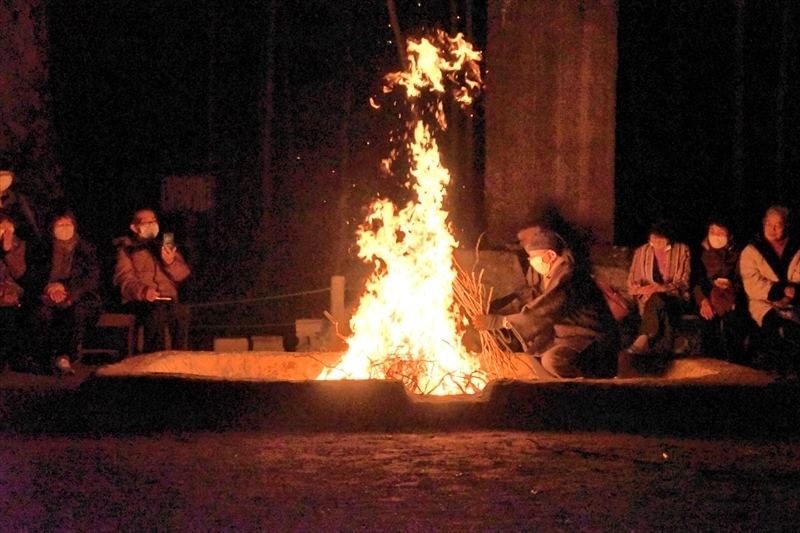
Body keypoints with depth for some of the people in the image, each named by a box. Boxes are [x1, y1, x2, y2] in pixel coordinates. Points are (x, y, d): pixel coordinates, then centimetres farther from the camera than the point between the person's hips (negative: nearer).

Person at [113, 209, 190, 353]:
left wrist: (171, 262, -9)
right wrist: (143, 291, -21)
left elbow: (183, 274, 13)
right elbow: (124, 277, -1)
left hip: (168, 300, 3)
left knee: (181, 314, -32)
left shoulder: (167, 247, 27)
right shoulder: (128, 248, 15)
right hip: (139, 301, -3)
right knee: (156, 313, -36)